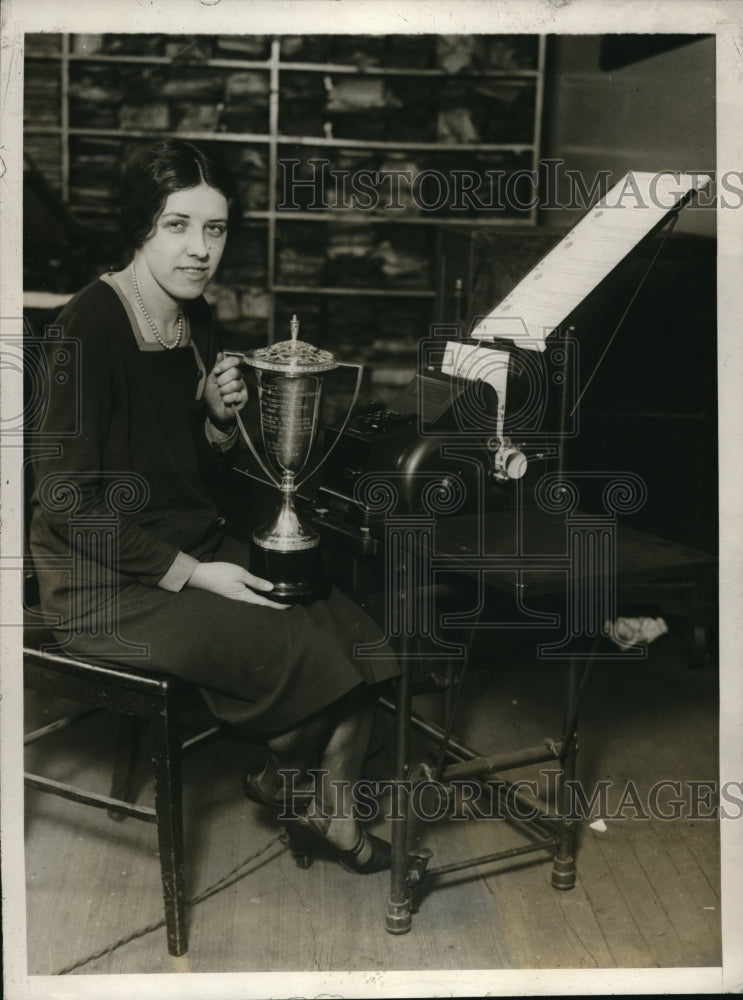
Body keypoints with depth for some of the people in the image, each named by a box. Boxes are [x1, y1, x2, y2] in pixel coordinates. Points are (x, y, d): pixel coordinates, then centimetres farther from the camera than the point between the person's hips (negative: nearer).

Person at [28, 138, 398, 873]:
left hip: (193, 548, 8)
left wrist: (221, 418, -7)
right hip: (108, 580, -8)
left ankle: (326, 812, 12)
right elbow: (68, 501, -20)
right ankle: (280, 775, 15)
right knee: (300, 649, -18)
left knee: (355, 638, -8)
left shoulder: (196, 322, 7)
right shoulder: (92, 325, -17)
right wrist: (189, 574, -20)